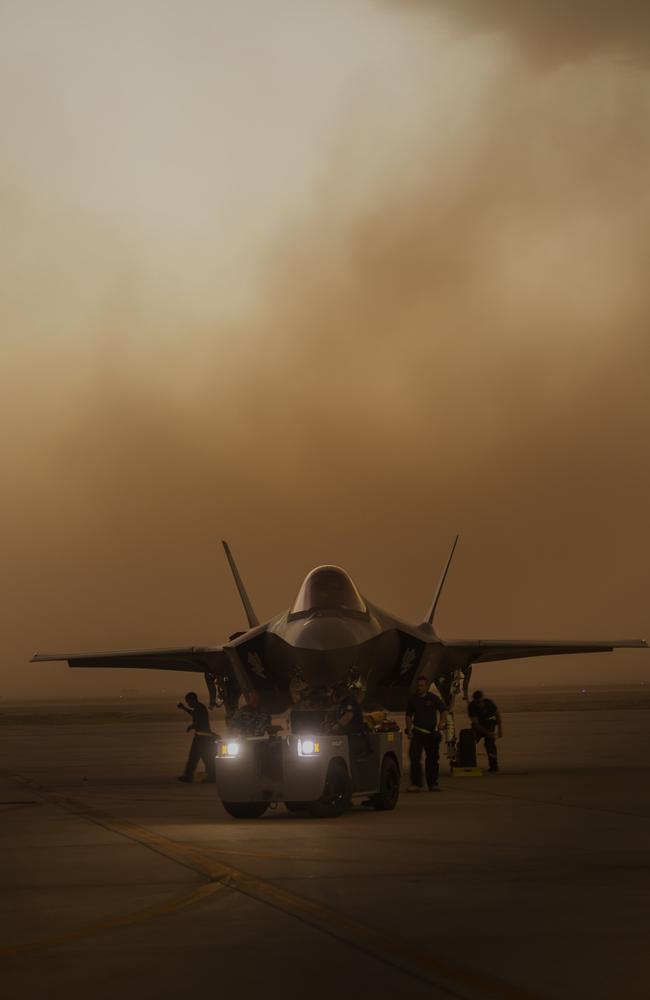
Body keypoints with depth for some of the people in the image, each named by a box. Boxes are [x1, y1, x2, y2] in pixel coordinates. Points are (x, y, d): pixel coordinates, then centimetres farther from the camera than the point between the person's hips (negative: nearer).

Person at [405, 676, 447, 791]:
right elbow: (409, 716, 11)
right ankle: (416, 784, -12)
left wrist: (442, 722, -12)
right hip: (418, 732, 0)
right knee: (414, 757, -14)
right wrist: (409, 730, 0)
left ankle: (433, 783, 18)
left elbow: (443, 710, 6)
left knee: (432, 758, 7)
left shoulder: (433, 698, 0)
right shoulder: (412, 699, 5)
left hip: (432, 732, 0)